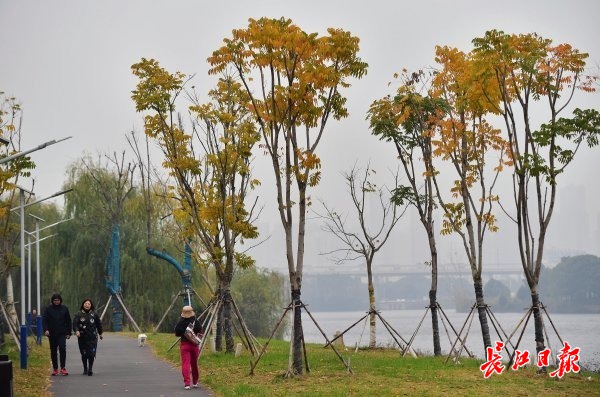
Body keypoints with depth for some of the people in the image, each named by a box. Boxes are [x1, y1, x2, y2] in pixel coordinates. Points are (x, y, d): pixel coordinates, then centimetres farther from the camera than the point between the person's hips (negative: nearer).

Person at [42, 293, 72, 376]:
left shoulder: (64, 309, 5)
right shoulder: (48, 309, 1)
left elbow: (68, 321, 9)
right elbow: (44, 320, -4)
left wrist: (68, 332, 5)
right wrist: (45, 329, -21)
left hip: (62, 333, -1)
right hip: (52, 334, 1)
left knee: (62, 349, -16)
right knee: (53, 351, 8)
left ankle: (63, 368, -11)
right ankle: (55, 369, 17)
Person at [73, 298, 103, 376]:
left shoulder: (94, 314, 5)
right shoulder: (79, 314, 1)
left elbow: (98, 324, 16)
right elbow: (75, 323, -9)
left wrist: (100, 333, 23)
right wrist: (76, 331, -28)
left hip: (92, 337, 0)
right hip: (82, 337, 0)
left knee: (91, 353, -10)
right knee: (84, 354, 7)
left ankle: (90, 369, -5)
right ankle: (85, 369, 22)